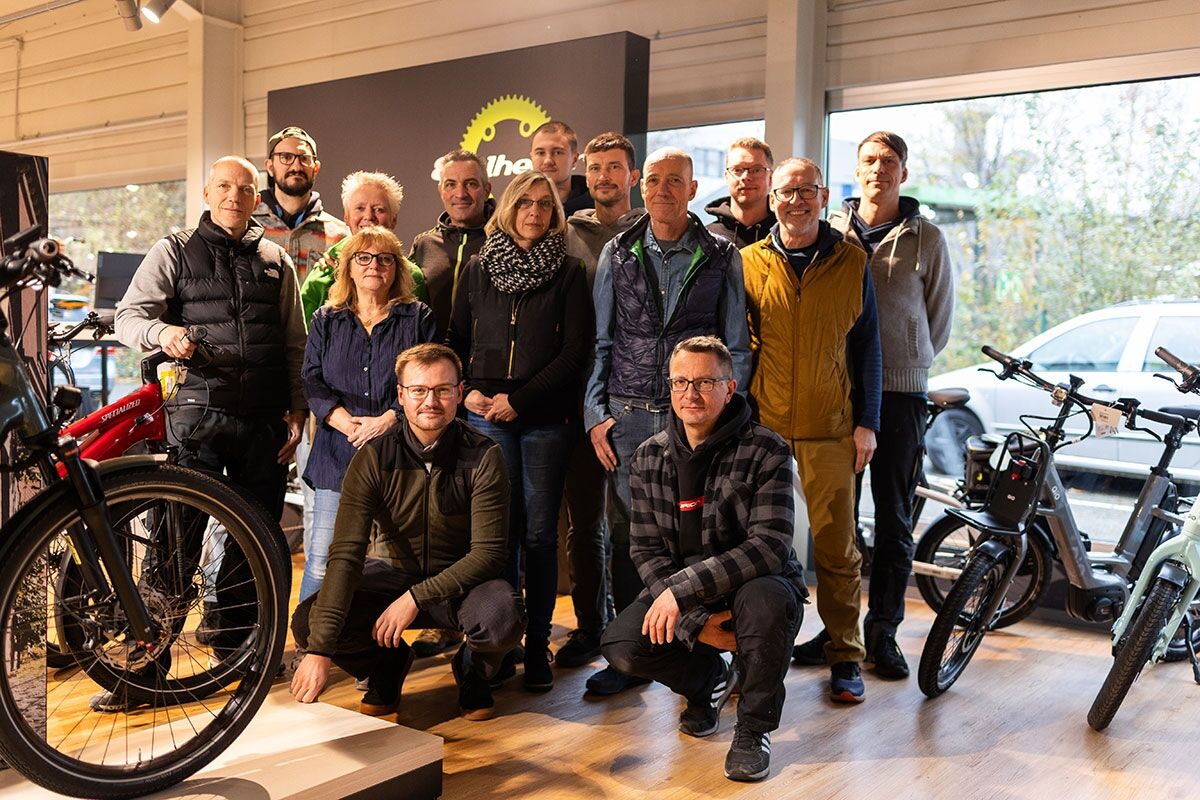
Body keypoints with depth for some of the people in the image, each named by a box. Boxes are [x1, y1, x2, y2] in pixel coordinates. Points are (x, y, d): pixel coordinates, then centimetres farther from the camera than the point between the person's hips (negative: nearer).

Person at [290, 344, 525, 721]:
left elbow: (489, 552, -18)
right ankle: (388, 663, 11)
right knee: (307, 622, -20)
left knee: (502, 618, -34)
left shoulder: (483, 457, -17)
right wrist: (320, 649, -30)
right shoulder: (373, 459, -15)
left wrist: (417, 597, -28)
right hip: (394, 572, 2)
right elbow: (346, 553, -22)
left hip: (460, 579, -1)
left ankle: (473, 669, 4)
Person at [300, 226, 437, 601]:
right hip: (339, 454, 2)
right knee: (321, 560, -2)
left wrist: (390, 419, -15)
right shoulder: (326, 320, 15)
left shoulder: (419, 318, 8)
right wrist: (347, 423, -11)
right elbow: (312, 380, 5)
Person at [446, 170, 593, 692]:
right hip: (487, 417, 1)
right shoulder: (478, 269, 11)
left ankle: (538, 647, 9)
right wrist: (467, 391, -3)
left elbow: (575, 352, -2)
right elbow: (457, 340, 14)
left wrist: (519, 399, -9)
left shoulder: (568, 274, 4)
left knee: (540, 534, 1)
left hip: (545, 419, -1)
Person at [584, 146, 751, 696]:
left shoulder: (721, 258, 6)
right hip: (628, 416, 2)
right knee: (626, 534, 3)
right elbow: (600, 342, 10)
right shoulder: (617, 254, 10)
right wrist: (596, 414, 2)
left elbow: (736, 347, 7)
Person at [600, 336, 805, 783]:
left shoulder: (766, 452, -15)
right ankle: (709, 678, 14)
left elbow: (769, 546, -25)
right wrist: (695, 622, -18)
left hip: (754, 584, -3)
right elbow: (647, 551, -3)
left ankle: (754, 728, -9)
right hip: (681, 597, 4)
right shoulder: (650, 458, -2)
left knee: (763, 599, -38)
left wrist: (683, 588, -33)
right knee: (621, 645, -21)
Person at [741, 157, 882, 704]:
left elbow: (866, 346, 9)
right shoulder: (749, 262, 7)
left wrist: (867, 422, 4)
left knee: (837, 547, 2)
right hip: (761, 426, 1)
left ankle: (845, 656, 17)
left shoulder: (851, 262, 7)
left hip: (830, 431, 0)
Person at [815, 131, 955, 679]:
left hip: (901, 392, -1)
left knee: (894, 518, 4)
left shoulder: (925, 239, 5)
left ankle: (882, 632, 14)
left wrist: (907, 364, 11)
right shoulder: (831, 232, 7)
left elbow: (939, 319, 13)